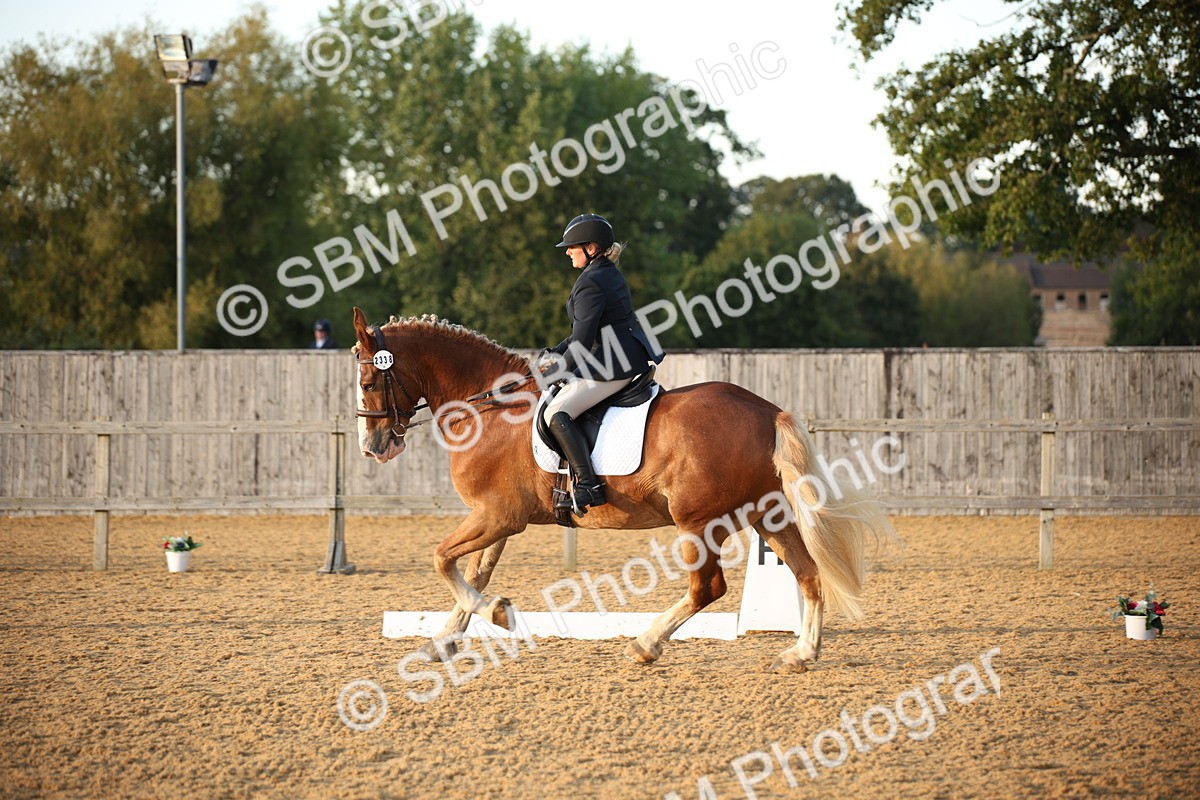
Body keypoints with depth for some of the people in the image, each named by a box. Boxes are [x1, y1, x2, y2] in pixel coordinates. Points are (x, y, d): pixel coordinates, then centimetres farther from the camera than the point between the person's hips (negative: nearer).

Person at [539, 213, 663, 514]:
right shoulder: (611, 274, 18)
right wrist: (555, 353, 16)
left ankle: (588, 486, -25)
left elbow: (582, 340, -16)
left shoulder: (590, 283, -15)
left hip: (613, 365, -11)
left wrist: (562, 369, -3)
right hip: (633, 356, 11)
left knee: (557, 413, -17)